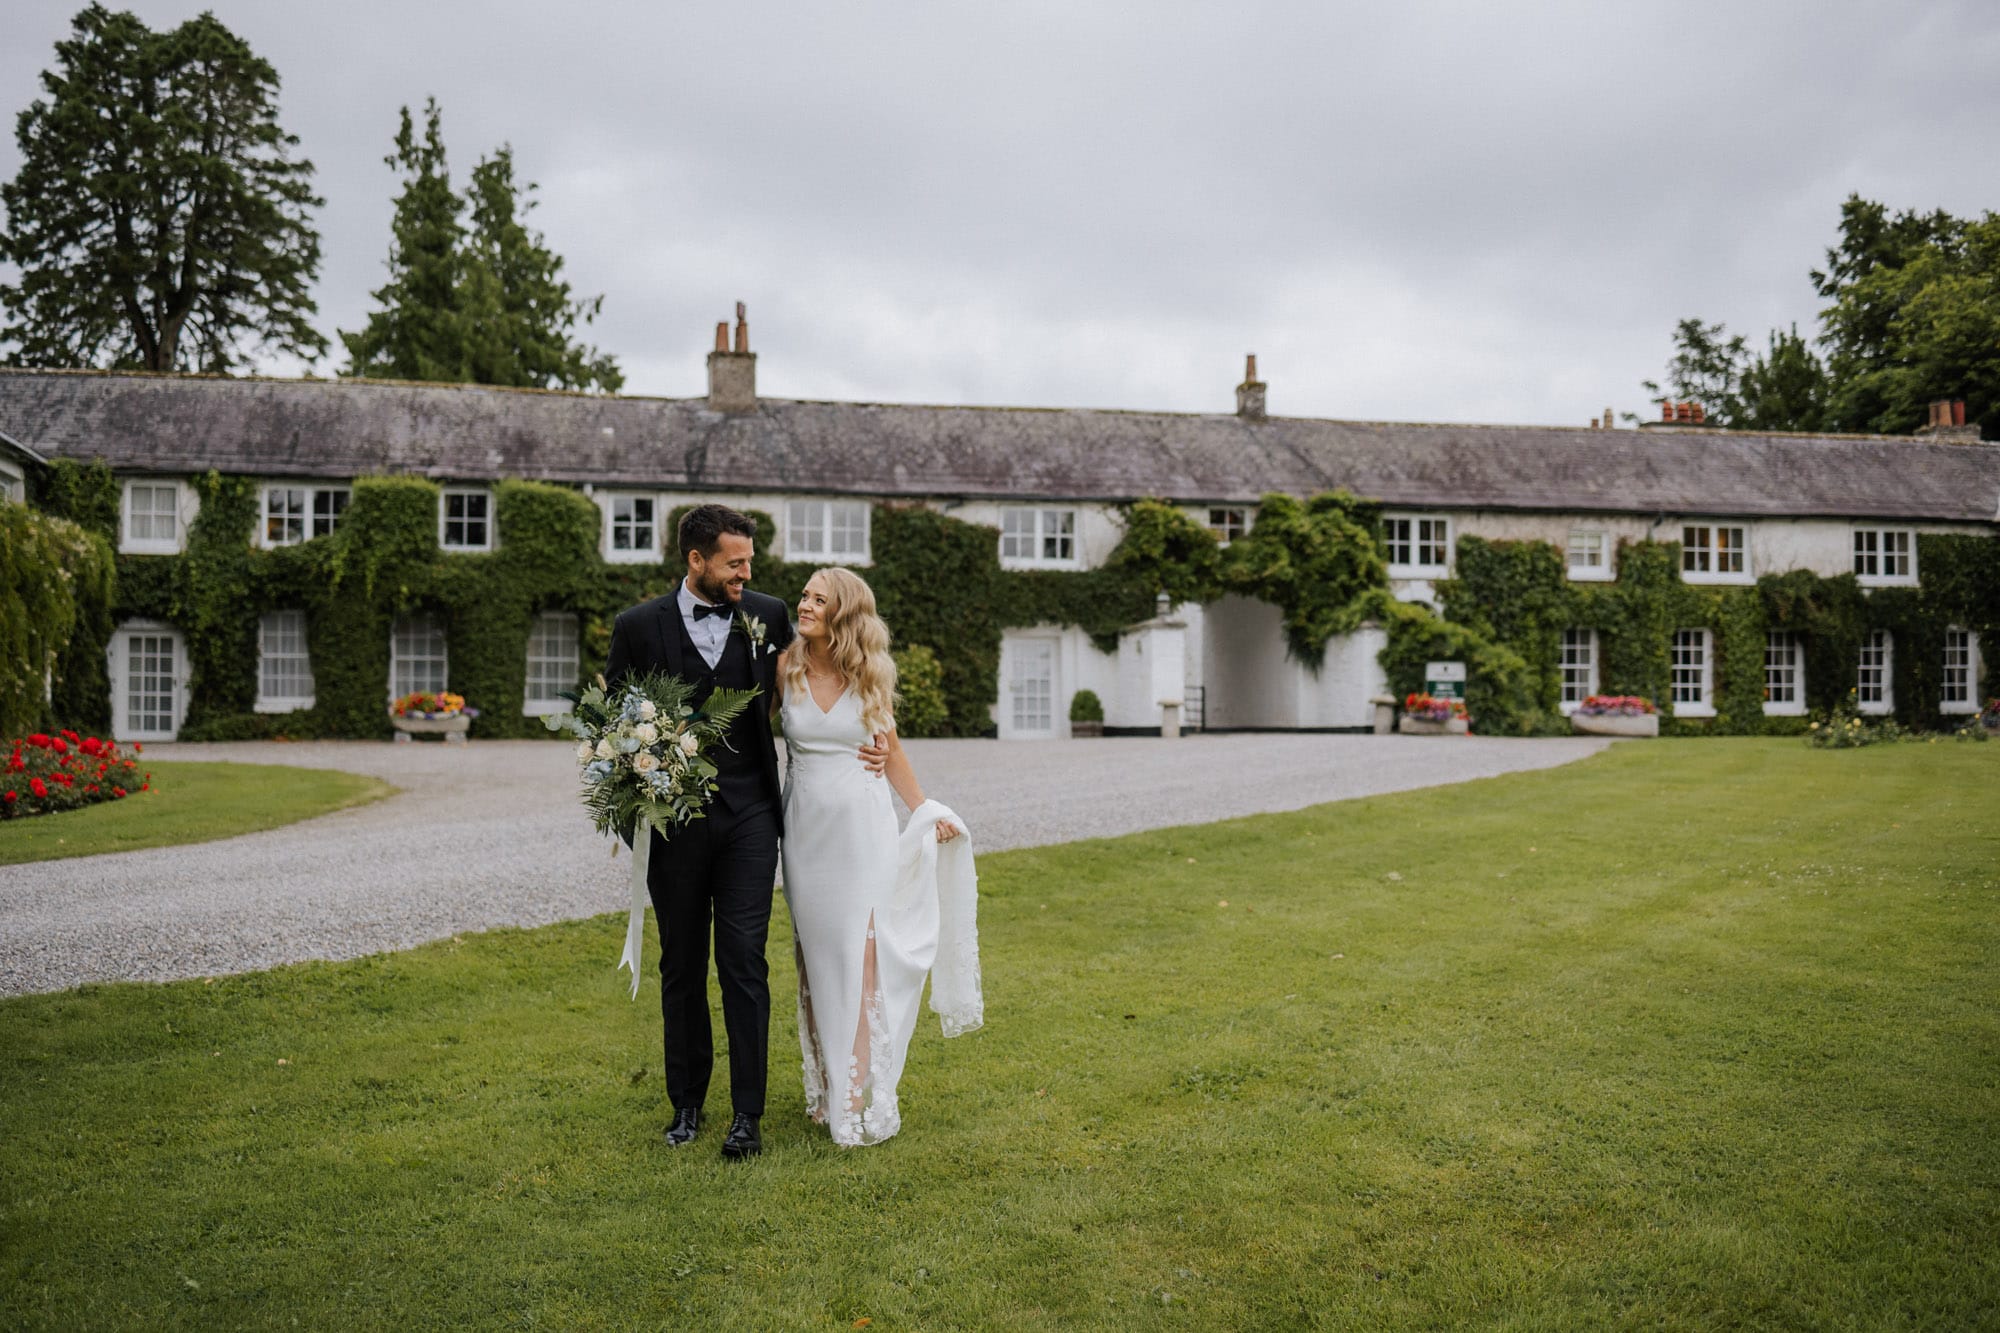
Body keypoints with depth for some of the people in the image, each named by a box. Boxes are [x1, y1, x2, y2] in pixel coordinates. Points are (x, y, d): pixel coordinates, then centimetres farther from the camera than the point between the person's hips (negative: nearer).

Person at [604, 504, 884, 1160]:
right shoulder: (639, 626, -1)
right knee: (682, 967, 11)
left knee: (744, 962, -3)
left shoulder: (768, 616, 3)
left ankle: (747, 1115, 6)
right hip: (673, 821, 0)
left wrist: (860, 741, 5)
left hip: (749, 816, 0)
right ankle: (687, 1101, 26)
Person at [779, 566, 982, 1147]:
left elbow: (890, 751, 8)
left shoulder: (871, 674, -2)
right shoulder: (785, 667, -3)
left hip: (863, 826, -1)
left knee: (864, 956, -4)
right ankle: (827, 1086, 20)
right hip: (807, 828, 1)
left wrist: (926, 812, 3)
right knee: (817, 956, 8)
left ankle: (862, 1095, 2)